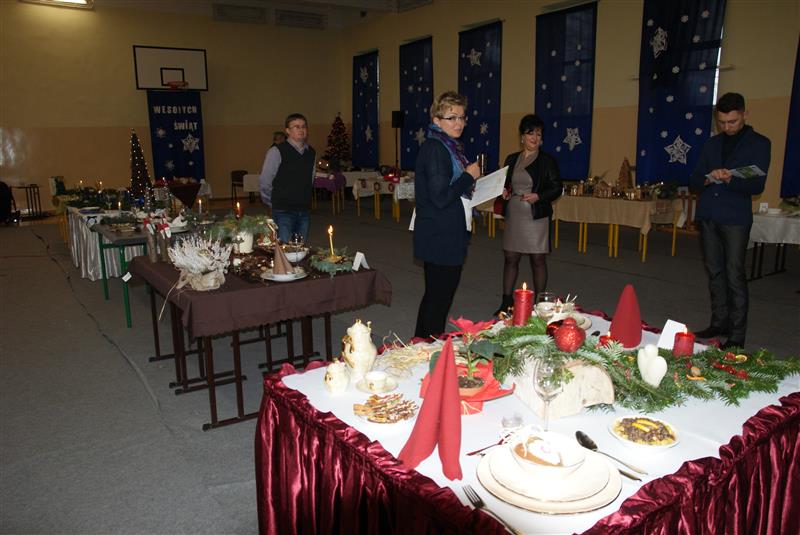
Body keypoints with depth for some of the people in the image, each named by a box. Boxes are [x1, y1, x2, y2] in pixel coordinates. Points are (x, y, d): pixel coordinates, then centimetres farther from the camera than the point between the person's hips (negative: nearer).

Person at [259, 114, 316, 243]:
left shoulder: (311, 153, 10)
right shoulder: (276, 152, -8)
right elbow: (264, 182, -4)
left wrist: (304, 201, 16)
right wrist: (273, 202, 5)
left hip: (304, 211, 6)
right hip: (283, 212, -5)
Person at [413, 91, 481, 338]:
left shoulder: (450, 147, 14)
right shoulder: (434, 148, -17)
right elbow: (440, 198, -24)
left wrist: (468, 186, 7)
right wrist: (469, 176, -15)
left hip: (446, 236, 10)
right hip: (440, 238, -10)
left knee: (435, 295, 19)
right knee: (439, 298, 0)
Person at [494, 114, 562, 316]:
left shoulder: (547, 160, -1)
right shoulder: (511, 159, 11)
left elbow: (557, 188, -2)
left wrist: (538, 196, -18)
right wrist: (503, 192, -2)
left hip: (536, 216, -4)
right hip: (513, 216, 4)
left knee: (538, 260, 3)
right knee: (510, 258, 6)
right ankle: (507, 301, 16)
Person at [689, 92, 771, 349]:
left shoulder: (759, 143, 2)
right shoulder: (713, 143, 14)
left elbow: (757, 185, -5)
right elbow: (694, 181, 12)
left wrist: (730, 180, -25)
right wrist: (707, 179, -11)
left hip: (736, 218, -4)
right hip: (707, 215, 5)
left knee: (734, 275, -7)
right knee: (715, 271, 10)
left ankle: (737, 334, -2)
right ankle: (719, 323, 20)